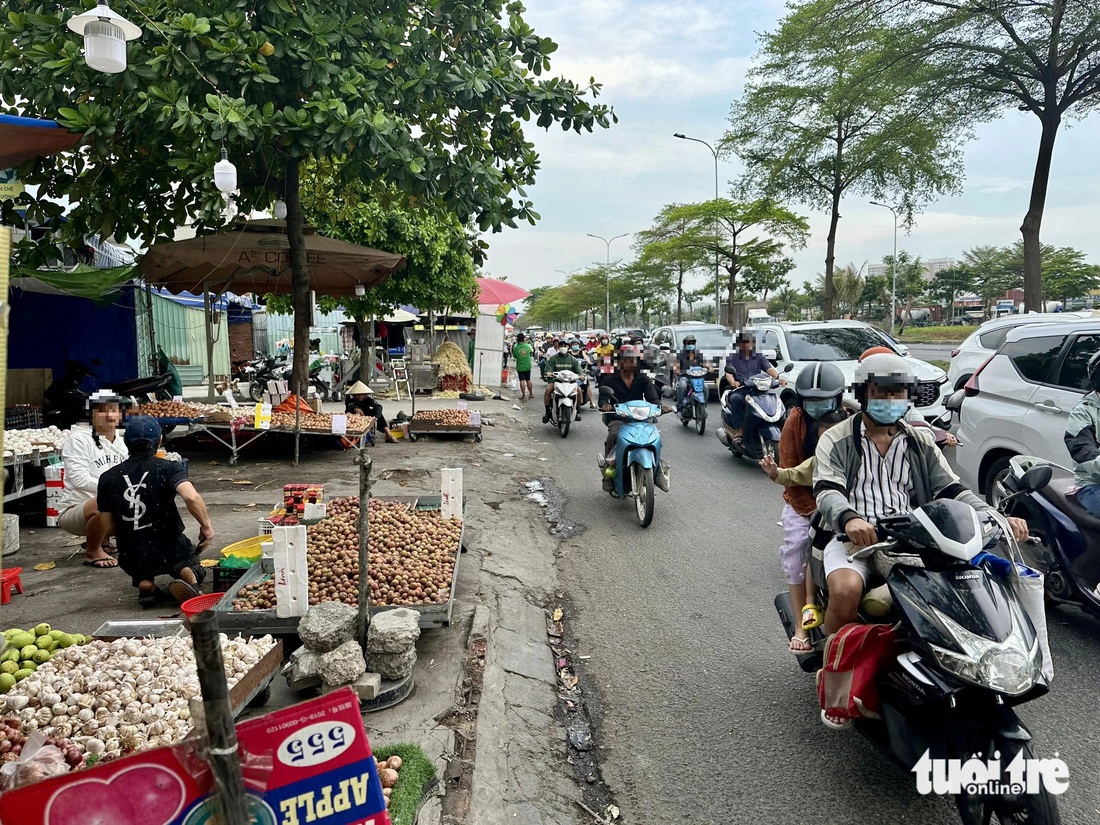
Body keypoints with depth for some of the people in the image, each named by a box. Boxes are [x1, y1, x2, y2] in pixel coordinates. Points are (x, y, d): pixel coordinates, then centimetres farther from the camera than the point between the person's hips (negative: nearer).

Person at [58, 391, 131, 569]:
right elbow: (80, 480, -24)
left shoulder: (123, 443, 6)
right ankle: (92, 552, -9)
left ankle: (102, 540, 18)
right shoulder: (78, 440, -14)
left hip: (108, 513, 7)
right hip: (73, 511, -7)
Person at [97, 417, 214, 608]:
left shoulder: (107, 478, -1)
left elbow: (108, 526, 2)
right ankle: (188, 577, -7)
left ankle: (144, 584, 4)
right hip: (171, 554, -3)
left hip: (131, 561, 4)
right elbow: (191, 497, -30)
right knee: (192, 567, 31)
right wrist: (206, 525, -15)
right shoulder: (169, 469, -11)